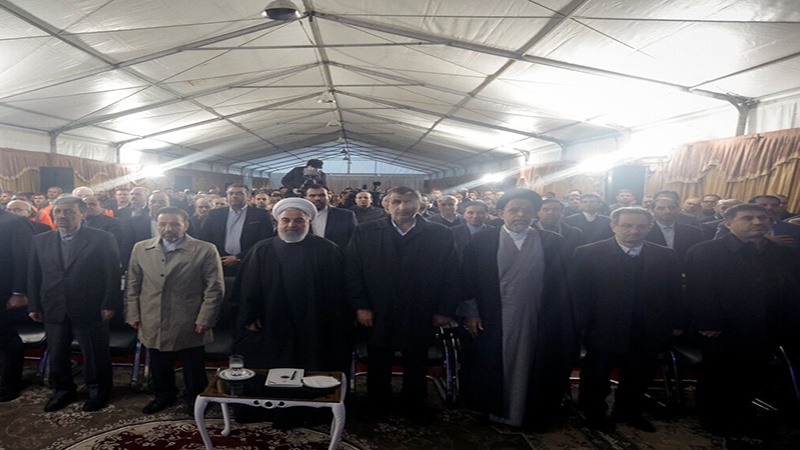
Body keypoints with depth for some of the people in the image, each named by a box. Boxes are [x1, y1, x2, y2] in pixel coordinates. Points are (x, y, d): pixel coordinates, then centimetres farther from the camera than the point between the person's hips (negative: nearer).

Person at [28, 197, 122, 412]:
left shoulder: (102, 238, -7)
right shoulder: (40, 241, 7)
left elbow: (113, 273, -8)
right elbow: (33, 276, 10)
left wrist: (110, 304, -11)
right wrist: (34, 305, 6)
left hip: (90, 310, -4)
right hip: (53, 310, 4)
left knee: (95, 354, 8)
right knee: (56, 355, 15)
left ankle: (98, 392, 28)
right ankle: (63, 390, 36)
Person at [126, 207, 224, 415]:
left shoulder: (205, 250, -9)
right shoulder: (141, 249, 5)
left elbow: (214, 288, -8)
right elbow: (133, 285, 10)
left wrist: (204, 319, -11)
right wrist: (133, 314, 6)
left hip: (189, 325, -3)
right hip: (153, 325, 3)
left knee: (193, 369, 12)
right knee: (159, 367, 18)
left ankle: (194, 397, 33)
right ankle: (163, 395, 40)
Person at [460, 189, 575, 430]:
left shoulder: (553, 243, 1)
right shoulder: (482, 241, -2)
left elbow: (561, 284, 1)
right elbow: (468, 279, -1)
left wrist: (560, 324, -1)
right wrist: (469, 313, -4)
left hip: (536, 323, 1)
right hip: (493, 322, -1)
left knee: (526, 368, 11)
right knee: (495, 367, 12)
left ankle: (522, 413, 30)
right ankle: (494, 410, 32)